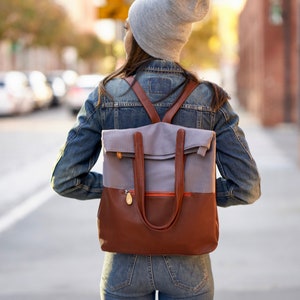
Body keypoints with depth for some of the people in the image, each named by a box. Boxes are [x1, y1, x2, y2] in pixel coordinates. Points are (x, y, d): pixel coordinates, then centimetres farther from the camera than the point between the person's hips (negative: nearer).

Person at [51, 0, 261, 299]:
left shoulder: (105, 97, -8)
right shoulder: (211, 100, -7)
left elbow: (65, 180, -7)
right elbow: (247, 187, -9)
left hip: (125, 262, 0)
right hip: (188, 263, 0)